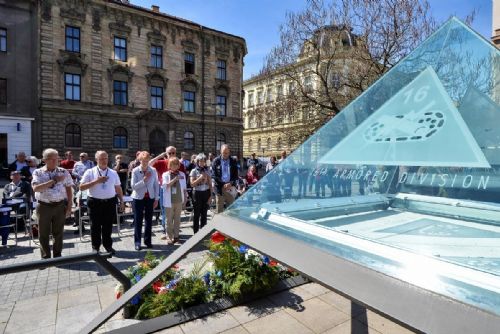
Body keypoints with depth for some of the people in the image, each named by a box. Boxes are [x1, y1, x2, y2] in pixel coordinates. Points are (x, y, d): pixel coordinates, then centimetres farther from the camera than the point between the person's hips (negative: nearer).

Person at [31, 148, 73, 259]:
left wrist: (69, 206, -1)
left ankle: (57, 256, 23)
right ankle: (45, 257, 22)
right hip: (44, 206, -1)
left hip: (60, 206, 1)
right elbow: (35, 188, -17)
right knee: (43, 234, 8)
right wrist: (54, 180, -19)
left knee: (58, 233, 9)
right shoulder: (38, 172, -2)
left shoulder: (63, 172, 2)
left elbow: (69, 189, 4)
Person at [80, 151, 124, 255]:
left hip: (110, 202, 2)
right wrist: (96, 181, -18)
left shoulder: (113, 173, 6)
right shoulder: (90, 172, -2)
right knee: (95, 226, 9)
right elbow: (81, 187, -7)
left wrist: (121, 201, 8)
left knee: (108, 226, 12)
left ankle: (108, 245, 27)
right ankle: (95, 247, 25)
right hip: (95, 202, -2)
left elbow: (118, 188, 11)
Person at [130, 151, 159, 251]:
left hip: (150, 198, 2)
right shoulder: (135, 171, -8)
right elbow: (133, 186, -14)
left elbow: (156, 185, 1)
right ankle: (137, 242, 16)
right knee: (138, 220, 4)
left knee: (149, 220, 9)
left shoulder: (153, 170, -3)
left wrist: (156, 199, -1)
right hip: (139, 198, -2)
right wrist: (144, 179, -22)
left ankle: (147, 241, 21)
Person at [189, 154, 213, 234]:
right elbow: (192, 184, -7)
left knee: (204, 213, 9)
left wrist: (210, 195, 3)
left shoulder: (207, 170, 7)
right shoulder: (194, 171, -2)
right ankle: (196, 232, 13)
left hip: (206, 193, 3)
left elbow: (210, 184, 8)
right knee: (197, 214, 3)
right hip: (197, 193, -3)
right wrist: (200, 177, -16)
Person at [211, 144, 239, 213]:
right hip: (219, 188, -1)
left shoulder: (233, 161, 7)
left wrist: (231, 183, -13)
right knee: (219, 209, 4)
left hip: (230, 187, 1)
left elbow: (236, 175, 6)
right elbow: (214, 175, -2)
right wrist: (223, 184, -12)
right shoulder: (216, 161, 3)